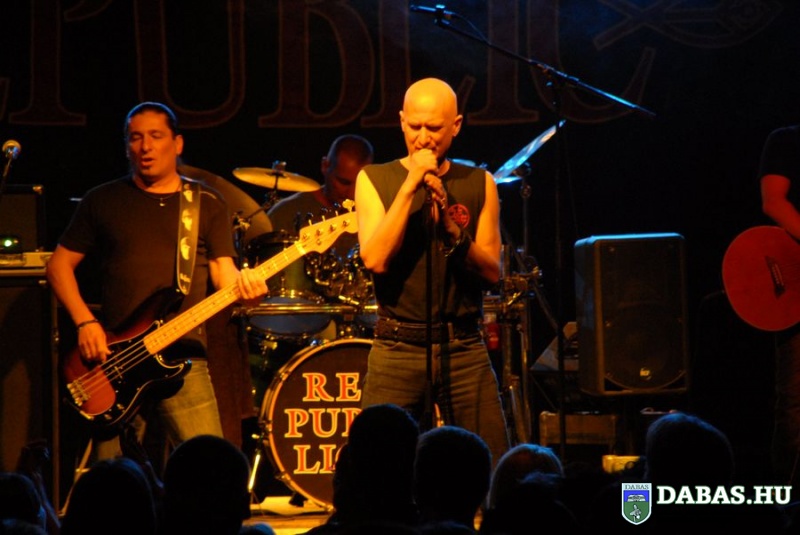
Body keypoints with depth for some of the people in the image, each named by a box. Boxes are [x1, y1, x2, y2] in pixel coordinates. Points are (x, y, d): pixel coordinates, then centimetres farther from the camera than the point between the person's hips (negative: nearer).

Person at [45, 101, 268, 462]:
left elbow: (223, 269, 4)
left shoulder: (206, 205, 12)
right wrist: (84, 322, -2)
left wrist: (241, 285, -20)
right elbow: (60, 264, 12)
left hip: (182, 361, 0)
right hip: (111, 360, 1)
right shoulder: (103, 201, 11)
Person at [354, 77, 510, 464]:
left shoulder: (478, 184, 8)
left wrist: (451, 226, -13)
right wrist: (410, 186, -12)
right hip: (397, 349, -1)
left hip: (465, 349, 1)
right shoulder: (375, 180, 4)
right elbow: (375, 259, -11)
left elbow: (492, 272, 3)